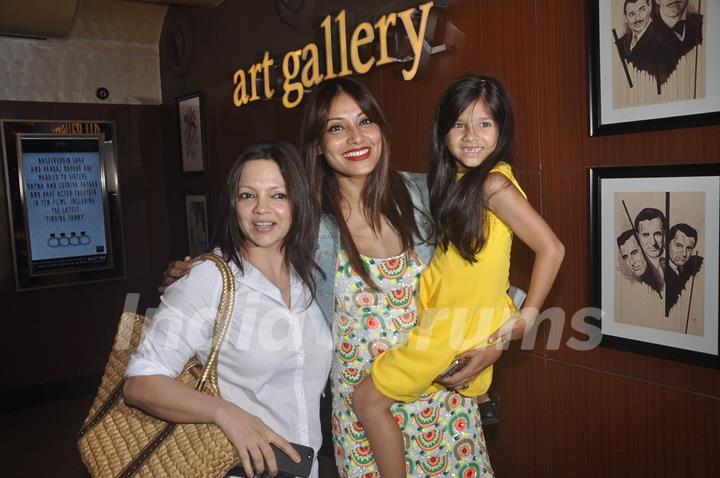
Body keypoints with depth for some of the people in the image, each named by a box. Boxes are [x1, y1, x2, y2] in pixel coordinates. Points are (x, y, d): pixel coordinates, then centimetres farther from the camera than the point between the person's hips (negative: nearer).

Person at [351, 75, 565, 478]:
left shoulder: (494, 183, -19)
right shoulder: (456, 179, 7)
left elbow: (551, 248, -21)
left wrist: (528, 316, -15)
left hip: (464, 325, -8)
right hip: (446, 317, 8)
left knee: (369, 399, 1)